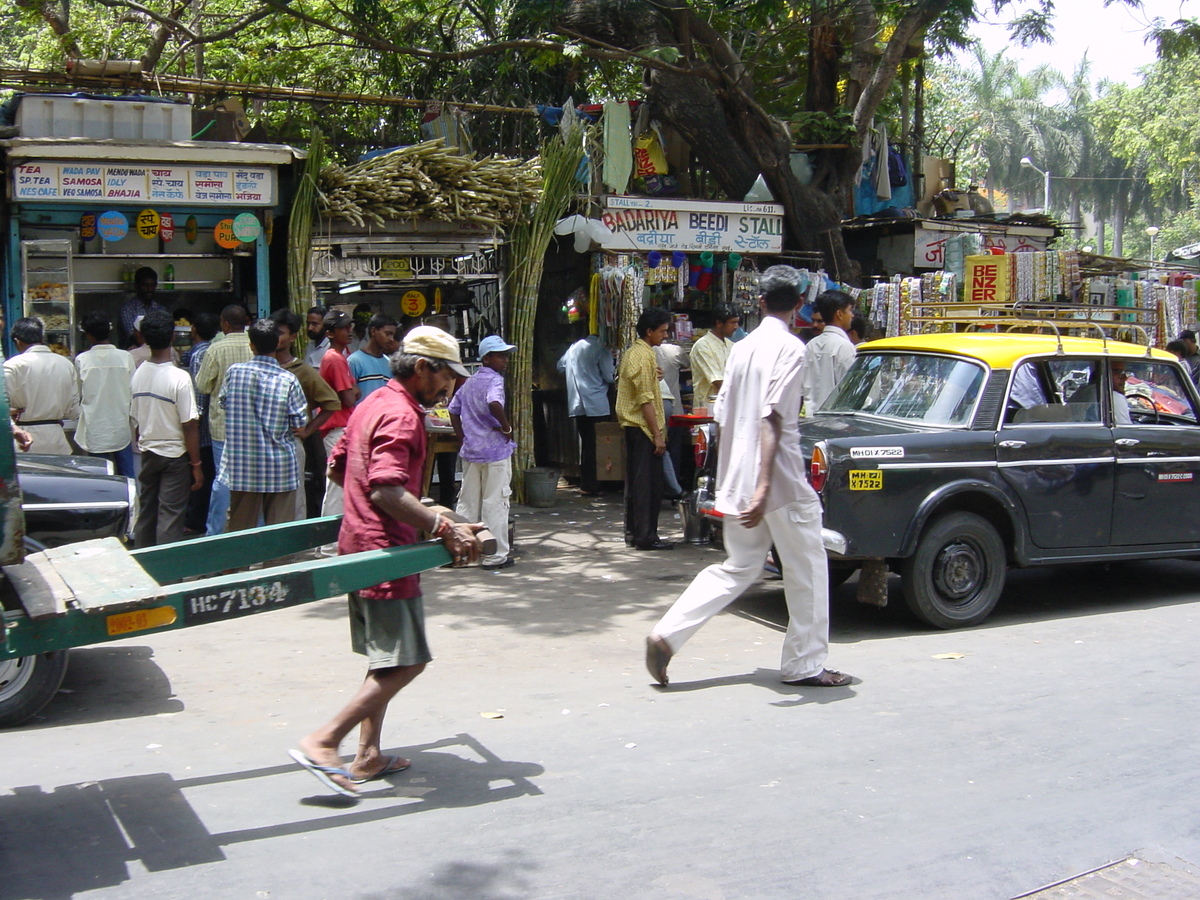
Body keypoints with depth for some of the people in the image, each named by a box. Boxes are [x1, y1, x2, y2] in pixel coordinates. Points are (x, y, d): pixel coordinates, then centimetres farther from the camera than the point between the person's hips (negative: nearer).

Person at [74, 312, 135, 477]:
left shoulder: (81, 360, -7)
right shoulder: (125, 357, -7)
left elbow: (78, 395, 4)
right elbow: (134, 393, -2)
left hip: (95, 431, -1)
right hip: (121, 428, 1)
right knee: (127, 477, 9)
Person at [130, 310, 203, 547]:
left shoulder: (138, 374, -1)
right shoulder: (179, 378, -18)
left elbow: (136, 420, 8)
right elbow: (190, 426, -17)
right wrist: (196, 465, -10)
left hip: (147, 453, 6)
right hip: (174, 456, -6)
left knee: (146, 512, 15)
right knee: (170, 518, -1)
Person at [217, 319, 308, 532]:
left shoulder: (234, 371, -5)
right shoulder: (288, 380, -10)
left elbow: (222, 402, 12)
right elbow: (299, 426, -6)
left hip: (241, 466, 2)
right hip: (280, 469, -2)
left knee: (239, 531, 11)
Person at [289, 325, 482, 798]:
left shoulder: (373, 404, 13)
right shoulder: (401, 416, -17)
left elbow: (337, 466, 23)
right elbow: (387, 491, -30)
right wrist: (443, 527, -31)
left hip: (359, 545, 11)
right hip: (385, 551, -11)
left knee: (385, 660, 17)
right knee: (405, 662, -7)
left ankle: (368, 756, 20)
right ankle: (322, 743, -8)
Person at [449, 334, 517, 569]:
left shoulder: (469, 382, 13)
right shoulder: (495, 380, -12)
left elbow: (453, 410, 16)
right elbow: (494, 403, -32)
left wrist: (462, 438, 16)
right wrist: (507, 427, -19)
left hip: (470, 451, 7)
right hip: (495, 451, -7)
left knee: (467, 503, 13)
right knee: (495, 503, 0)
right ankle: (495, 556, 5)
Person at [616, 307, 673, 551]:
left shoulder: (631, 352, 14)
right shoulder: (644, 356, -16)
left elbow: (620, 383, 25)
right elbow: (646, 400, -20)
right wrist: (657, 435, -19)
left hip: (631, 426, 10)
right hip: (643, 427, -10)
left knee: (635, 481, 13)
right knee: (649, 482, -7)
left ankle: (633, 532, 18)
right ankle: (646, 536, -5)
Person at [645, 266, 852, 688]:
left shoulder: (740, 349, 11)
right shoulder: (789, 347, -11)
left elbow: (722, 414, 15)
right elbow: (772, 419, -22)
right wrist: (764, 487, -27)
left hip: (735, 481, 8)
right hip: (781, 482, -7)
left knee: (737, 568, 16)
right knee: (807, 572, 8)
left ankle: (666, 636, 6)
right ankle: (805, 665, 16)